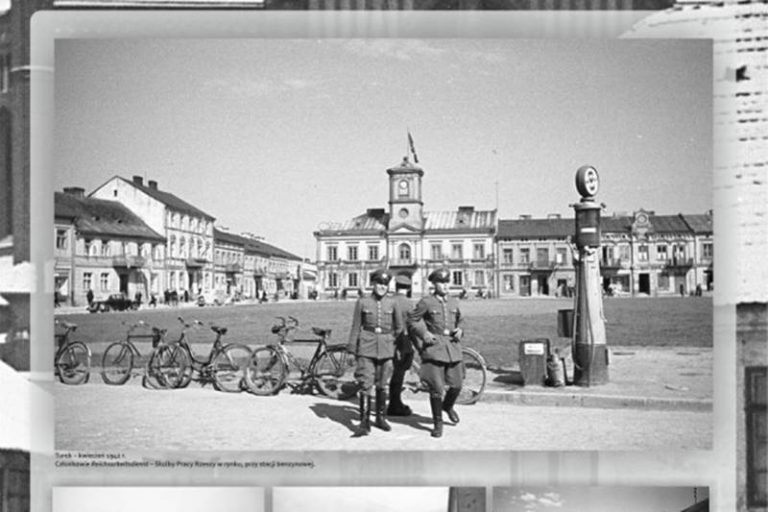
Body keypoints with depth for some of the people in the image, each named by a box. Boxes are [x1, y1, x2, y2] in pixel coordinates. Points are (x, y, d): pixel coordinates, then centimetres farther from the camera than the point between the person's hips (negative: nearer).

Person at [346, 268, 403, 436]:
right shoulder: (362, 302, -1)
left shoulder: (392, 303, 2)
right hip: (366, 347, -2)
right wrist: (352, 349, 2)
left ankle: (381, 418, 25)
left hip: (386, 347, 2)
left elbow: (399, 327, 14)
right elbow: (356, 327, 3)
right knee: (365, 384, -8)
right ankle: (365, 422, -6)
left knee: (382, 384, 10)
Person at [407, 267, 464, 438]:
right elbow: (412, 320, 2)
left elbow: (460, 320, 22)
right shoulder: (426, 302, -5)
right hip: (434, 347, -4)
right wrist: (424, 333, -11)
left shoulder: (454, 302, 9)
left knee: (457, 385, 6)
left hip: (453, 346, 4)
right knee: (436, 388, -5)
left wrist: (460, 330, 1)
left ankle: (448, 406, 39)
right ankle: (438, 423, 11)